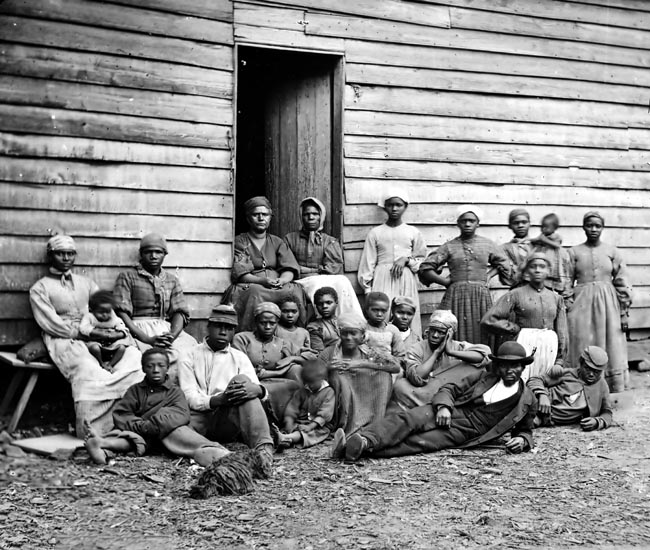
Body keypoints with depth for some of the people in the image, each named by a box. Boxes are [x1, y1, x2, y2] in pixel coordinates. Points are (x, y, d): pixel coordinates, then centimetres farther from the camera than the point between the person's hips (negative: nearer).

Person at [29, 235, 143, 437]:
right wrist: (88, 333, -13)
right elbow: (51, 325, -4)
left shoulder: (86, 283, 25)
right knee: (86, 370, -37)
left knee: (133, 355, -24)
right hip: (63, 340, -5)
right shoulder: (40, 289, 8)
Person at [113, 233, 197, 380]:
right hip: (138, 329, -4)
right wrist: (147, 339, -16)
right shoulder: (127, 277, 8)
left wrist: (172, 335, -12)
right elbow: (122, 313, -3)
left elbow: (180, 312, 11)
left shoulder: (172, 280, 21)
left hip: (168, 330, 4)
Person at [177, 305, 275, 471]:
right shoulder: (189, 357, 13)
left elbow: (259, 390, 2)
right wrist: (218, 400, -22)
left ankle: (263, 448, -39)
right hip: (198, 417, -1)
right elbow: (189, 397, -1)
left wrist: (257, 390, -25)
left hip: (227, 422, 1)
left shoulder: (239, 358, 18)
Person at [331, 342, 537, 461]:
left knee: (419, 442, -29)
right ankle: (364, 439, -45)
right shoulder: (483, 377, 15)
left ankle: (363, 448, -46)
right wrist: (443, 407, -11)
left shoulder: (528, 401, 11)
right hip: (448, 412, 3)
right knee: (407, 418, -29)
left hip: (464, 432, -3)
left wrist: (523, 440, -3)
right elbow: (450, 389, 11)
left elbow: (525, 431, 22)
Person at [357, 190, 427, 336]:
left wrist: (406, 260, -7)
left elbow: (422, 262, 11)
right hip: (382, 281, -1)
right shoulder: (375, 233, 7)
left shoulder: (413, 233, 9)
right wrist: (367, 289, 1)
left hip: (406, 281, 1)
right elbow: (367, 264, 6)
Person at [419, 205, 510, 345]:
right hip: (456, 296, -1)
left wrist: (486, 277, 9)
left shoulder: (487, 244, 10)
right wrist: (445, 282, -1)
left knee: (480, 337, -2)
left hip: (480, 296, 1)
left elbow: (504, 265, 19)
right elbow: (425, 268, 4)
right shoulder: (449, 246, 6)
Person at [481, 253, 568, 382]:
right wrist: (516, 329, -1)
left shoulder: (556, 298, 15)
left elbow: (562, 333, 14)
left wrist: (559, 362, 6)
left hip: (549, 351, 3)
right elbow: (488, 320, -3)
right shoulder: (516, 295, 4)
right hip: (524, 346, -3)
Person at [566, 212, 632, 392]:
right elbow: (567, 284, 3)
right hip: (582, 305, -1)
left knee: (612, 352, 2)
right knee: (583, 355, 2)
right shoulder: (574, 252, 3)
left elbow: (622, 284, 5)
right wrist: (568, 310, -4)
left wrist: (624, 313, 1)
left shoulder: (612, 252, 4)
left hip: (608, 305, 1)